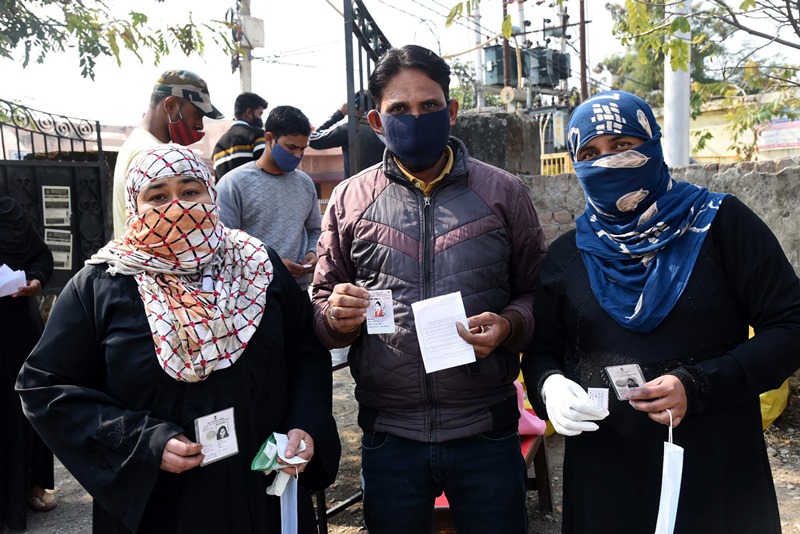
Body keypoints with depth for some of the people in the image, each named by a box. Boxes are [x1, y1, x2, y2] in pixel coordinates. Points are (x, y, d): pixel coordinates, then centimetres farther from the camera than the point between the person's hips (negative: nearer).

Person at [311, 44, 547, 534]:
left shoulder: (504, 193, 2)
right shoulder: (350, 199, 4)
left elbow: (537, 290, 5)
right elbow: (322, 303, 9)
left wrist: (509, 324, -15)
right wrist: (336, 317, -13)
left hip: (487, 432, 0)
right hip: (390, 434, 1)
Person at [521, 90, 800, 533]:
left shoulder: (720, 223, -3)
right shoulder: (566, 256, 6)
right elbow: (541, 351, 11)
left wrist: (699, 386, -17)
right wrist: (550, 385, -12)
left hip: (719, 471, -2)